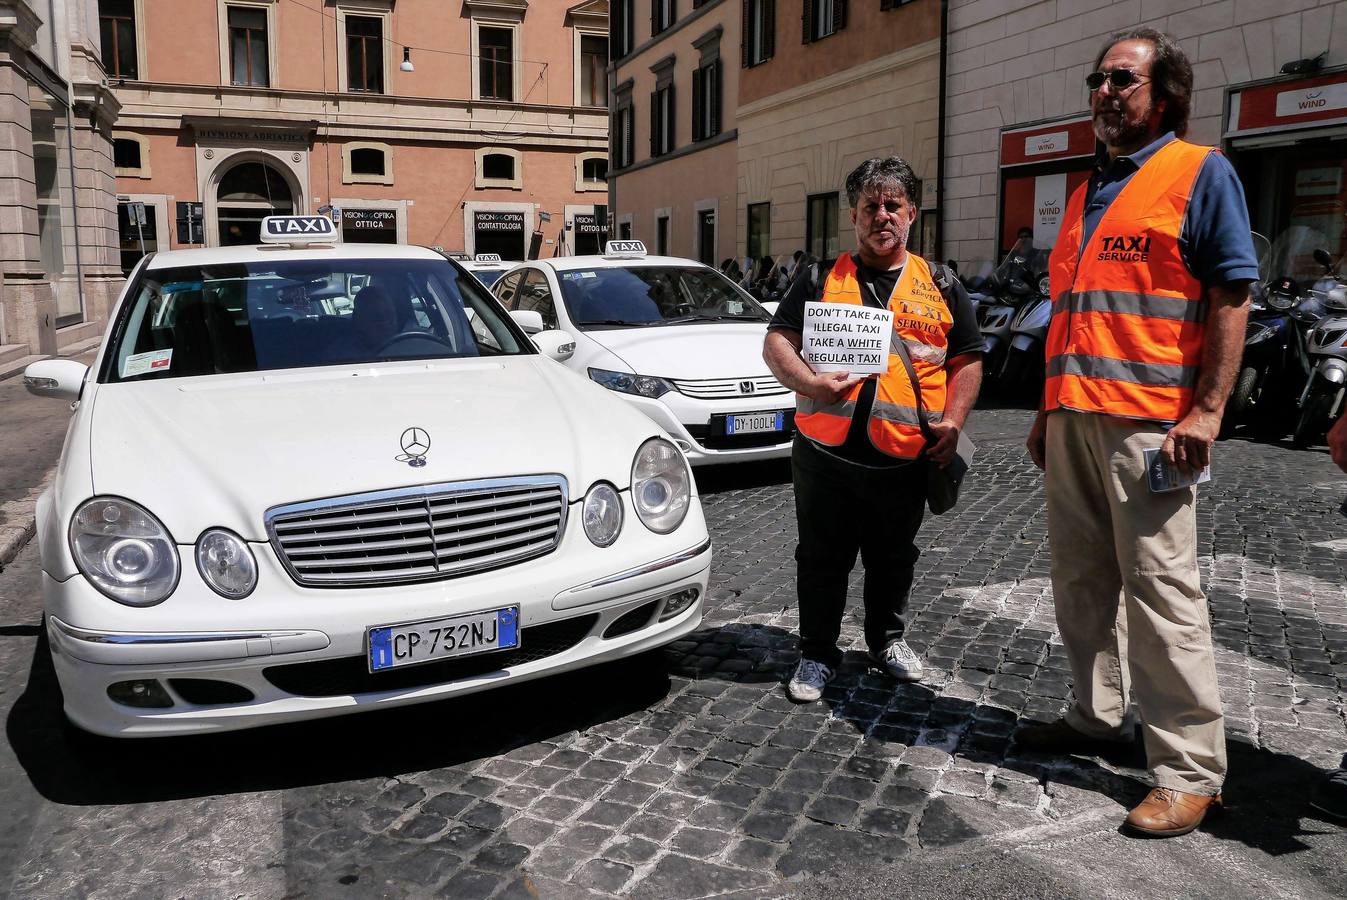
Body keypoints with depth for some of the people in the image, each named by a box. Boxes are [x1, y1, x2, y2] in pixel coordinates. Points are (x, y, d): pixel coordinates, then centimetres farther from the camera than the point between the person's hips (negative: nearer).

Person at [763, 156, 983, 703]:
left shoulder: (940, 286, 9)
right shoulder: (821, 279, 5)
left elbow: (967, 360, 12)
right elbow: (777, 341, 0)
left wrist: (952, 422, -3)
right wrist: (808, 381, -19)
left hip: (906, 458, 2)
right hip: (825, 453, -1)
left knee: (893, 559, 17)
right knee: (823, 560, 8)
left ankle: (888, 641, 38)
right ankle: (817, 654, 23)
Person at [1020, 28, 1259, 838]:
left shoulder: (1201, 172, 0)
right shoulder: (1088, 191, 21)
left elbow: (1232, 298, -7)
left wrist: (1207, 409, -15)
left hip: (1149, 420, -8)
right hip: (1074, 418, 8)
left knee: (1161, 589, -6)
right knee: (1081, 579, 12)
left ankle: (1191, 770, 3)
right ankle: (1098, 718, 27)